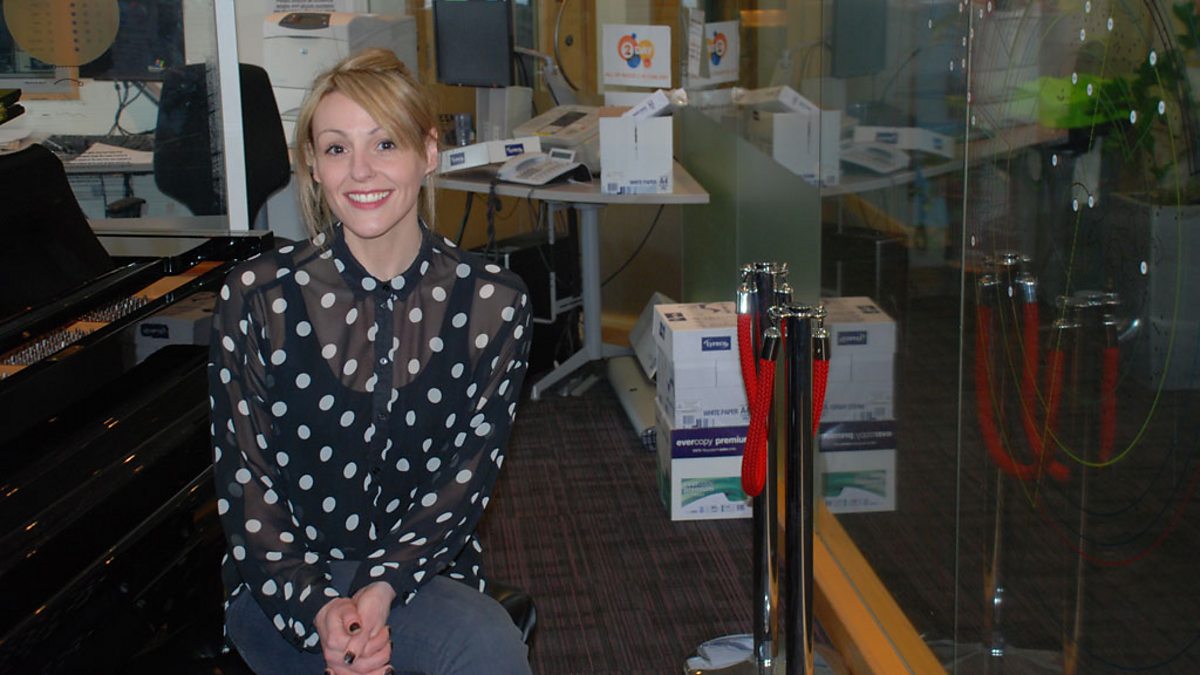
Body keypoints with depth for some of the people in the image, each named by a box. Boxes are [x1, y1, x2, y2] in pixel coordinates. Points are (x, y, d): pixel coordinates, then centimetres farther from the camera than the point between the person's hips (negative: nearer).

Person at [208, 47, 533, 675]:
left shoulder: (492, 302, -3)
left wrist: (382, 589, -18)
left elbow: (468, 478, -3)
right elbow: (243, 481, -4)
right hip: (283, 583, -2)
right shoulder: (255, 294, -5)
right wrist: (319, 610, -18)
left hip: (421, 574, 3)